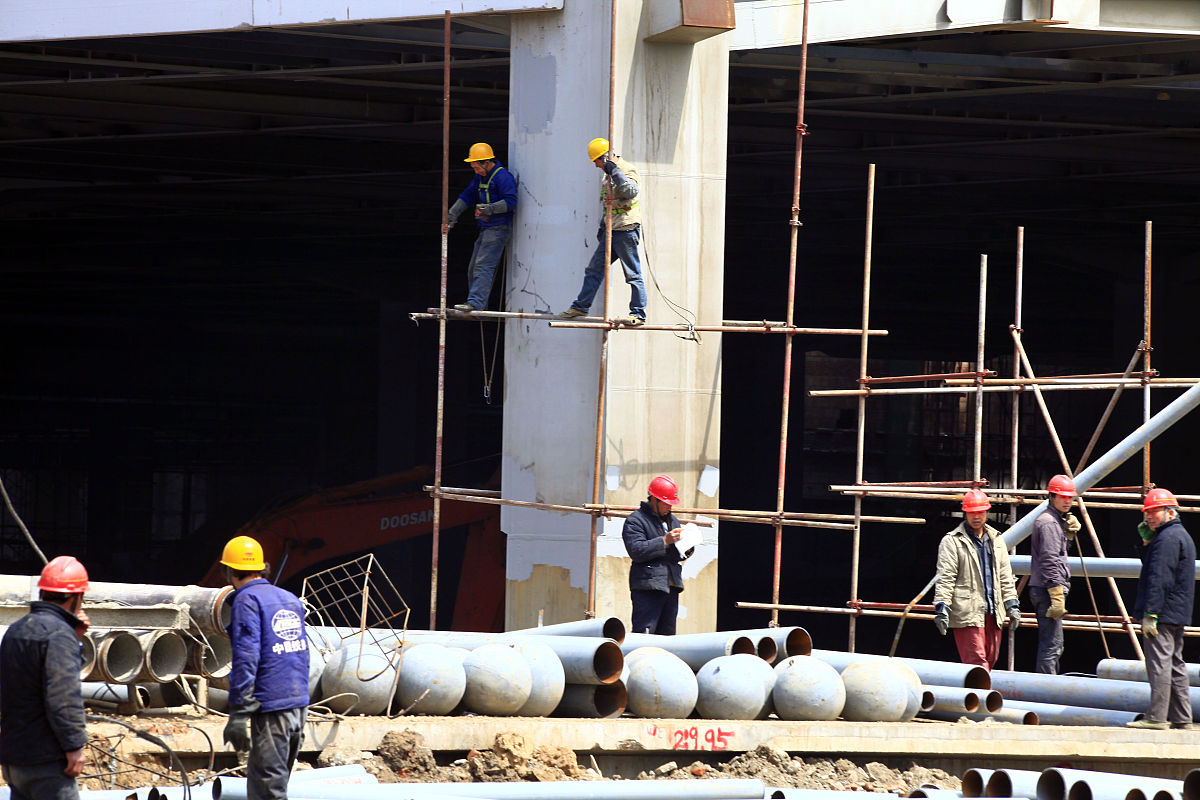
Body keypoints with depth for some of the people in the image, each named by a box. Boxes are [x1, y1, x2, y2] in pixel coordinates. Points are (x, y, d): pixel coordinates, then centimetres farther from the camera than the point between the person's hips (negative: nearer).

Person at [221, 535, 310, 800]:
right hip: (299, 705, 8)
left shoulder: (247, 601, -8)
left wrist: (238, 714, -17)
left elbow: (246, 658, -16)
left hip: (271, 709, -8)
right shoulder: (291, 599, 16)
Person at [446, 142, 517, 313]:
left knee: (483, 265, -18)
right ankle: (476, 303, 12)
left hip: (498, 229, -10)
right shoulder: (480, 177, 17)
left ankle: (476, 303, -24)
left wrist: (490, 209, -28)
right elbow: (467, 196, 22)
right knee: (473, 268, 10)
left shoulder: (503, 177, -11)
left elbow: (511, 201, -17)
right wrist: (452, 214, 12)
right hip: (486, 230, 10)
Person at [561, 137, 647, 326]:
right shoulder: (608, 174, 18)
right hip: (611, 231, 9)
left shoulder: (628, 170, -10)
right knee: (594, 269, 11)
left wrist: (615, 171, -26)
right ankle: (580, 306, 18)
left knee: (633, 274, -5)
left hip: (626, 230, -9)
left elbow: (631, 191, -31)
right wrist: (602, 226, 26)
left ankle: (638, 314, -1)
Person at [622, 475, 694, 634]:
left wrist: (687, 548, 4)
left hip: (672, 587, 8)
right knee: (644, 633, -14)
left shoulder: (672, 520, 22)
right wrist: (665, 541, -19)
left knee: (667, 634, 7)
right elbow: (636, 550, -16)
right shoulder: (635, 520, -2)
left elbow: (678, 555, 27)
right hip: (647, 589, -8)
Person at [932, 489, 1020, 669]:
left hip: (992, 613, 6)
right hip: (967, 613, -6)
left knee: (990, 659, 6)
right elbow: (945, 578, -5)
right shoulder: (952, 541, 0)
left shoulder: (996, 540, 18)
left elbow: (1005, 576, 22)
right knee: (977, 661, -12)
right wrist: (942, 607, -13)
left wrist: (1012, 606, 16)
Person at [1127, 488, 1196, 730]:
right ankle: (1181, 718, 16)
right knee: (1175, 664, 13)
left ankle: (1157, 717, -12)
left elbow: (1158, 579, -21)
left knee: (1158, 663, -10)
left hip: (1162, 612, -11)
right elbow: (1150, 564, 27)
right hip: (1177, 615, 11)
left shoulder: (1167, 538, -15)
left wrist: (1149, 613, -23)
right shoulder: (1182, 535, 19)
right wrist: (1147, 541, 11)